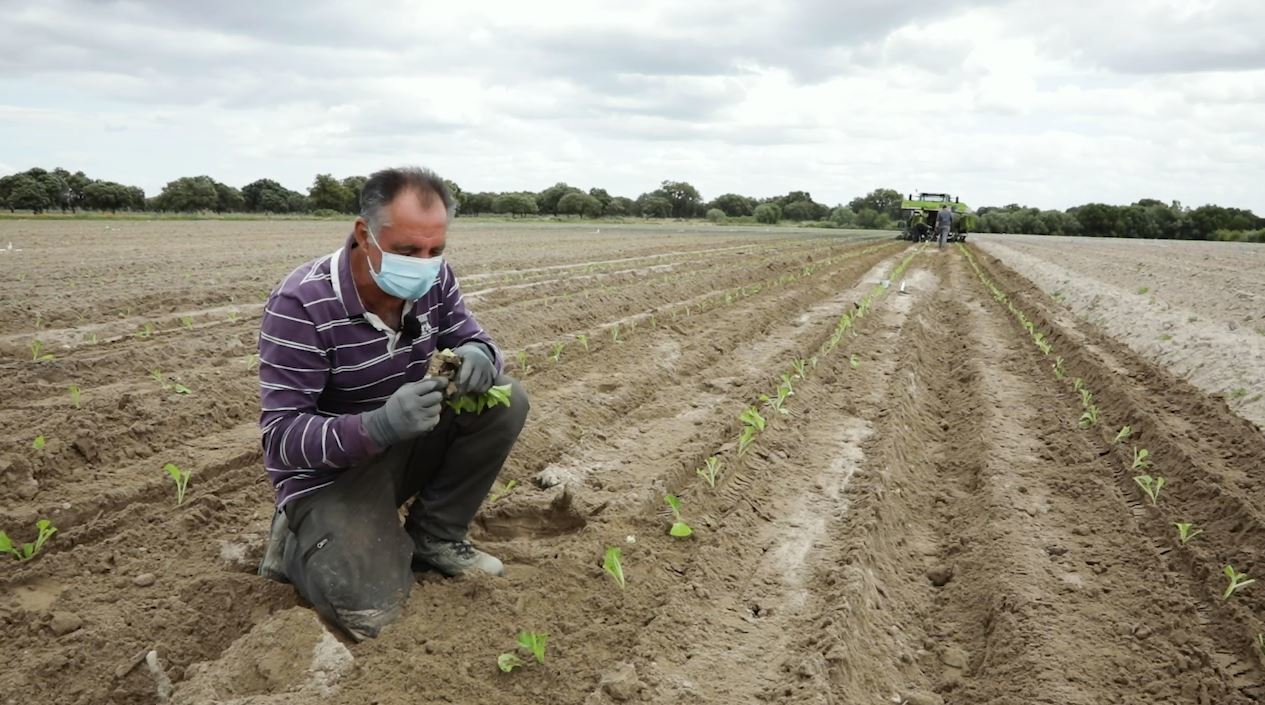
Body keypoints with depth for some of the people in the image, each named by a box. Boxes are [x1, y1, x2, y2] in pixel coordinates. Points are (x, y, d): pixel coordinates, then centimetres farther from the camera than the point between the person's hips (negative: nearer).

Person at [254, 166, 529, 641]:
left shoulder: (433, 280, -11)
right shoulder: (301, 305, -26)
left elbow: (472, 339, 1)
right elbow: (281, 435, -26)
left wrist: (480, 356, -27)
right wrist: (379, 426, -44)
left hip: (406, 444, 6)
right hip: (329, 469, -5)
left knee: (506, 400, -17)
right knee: (367, 610, -25)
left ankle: (433, 535, 0)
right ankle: (304, 539, 8)